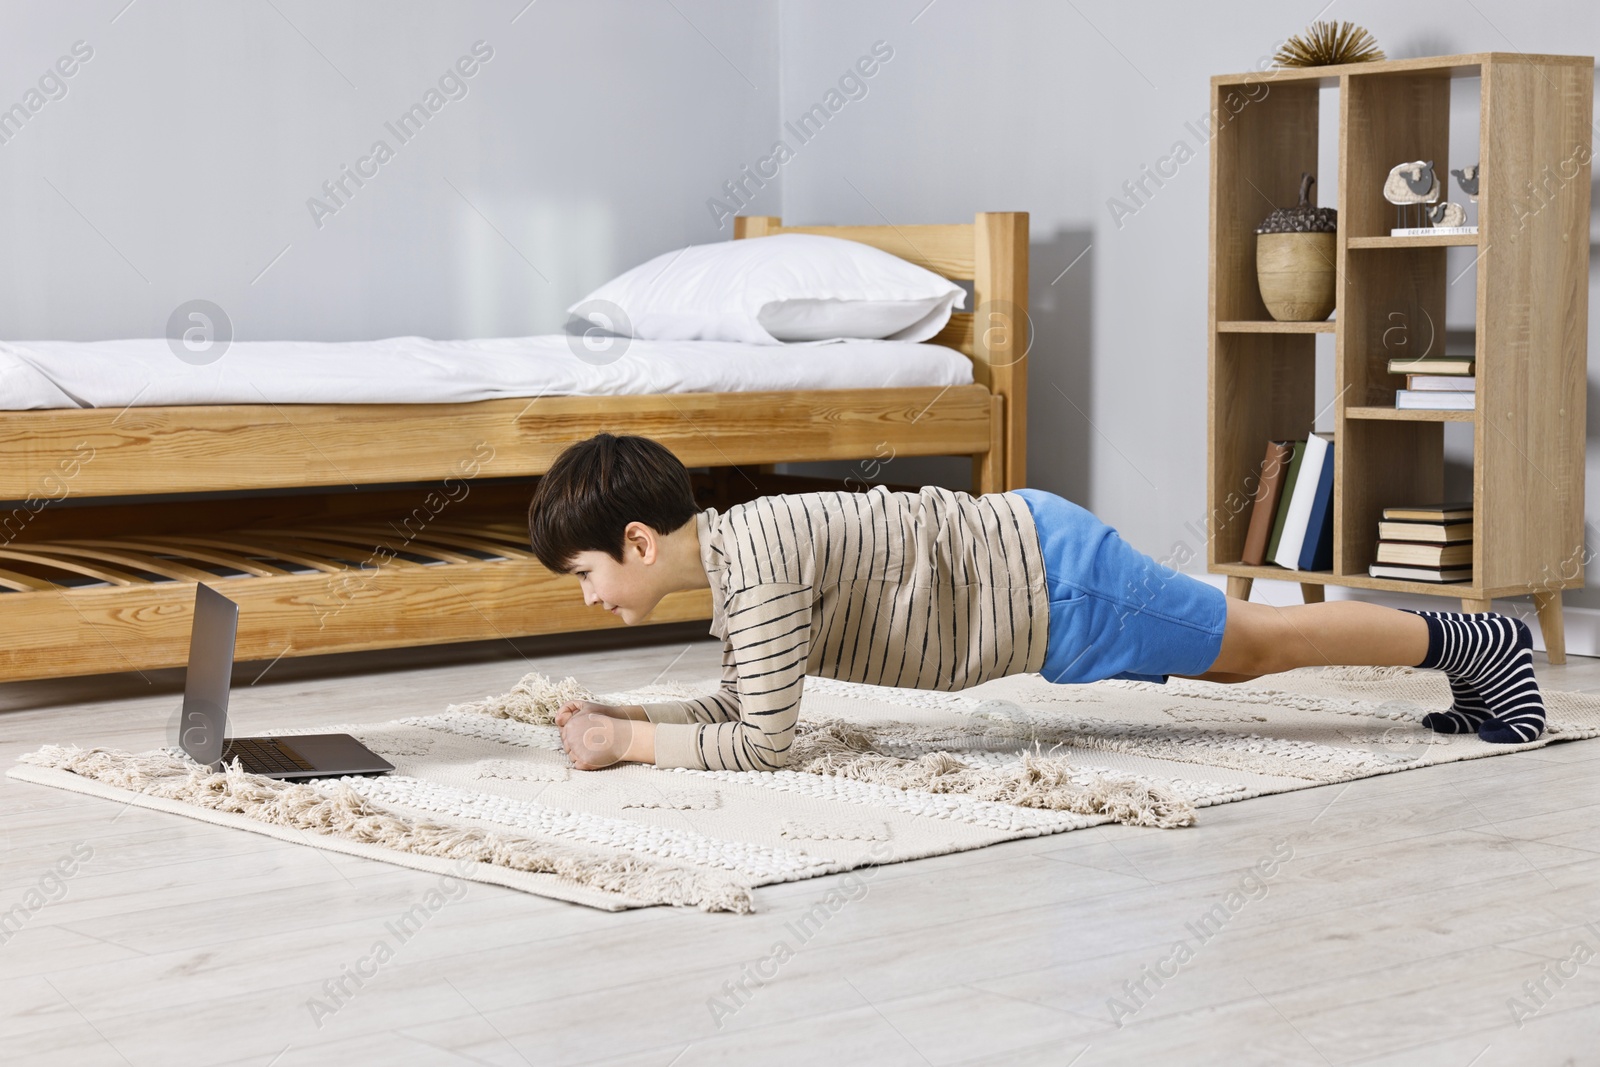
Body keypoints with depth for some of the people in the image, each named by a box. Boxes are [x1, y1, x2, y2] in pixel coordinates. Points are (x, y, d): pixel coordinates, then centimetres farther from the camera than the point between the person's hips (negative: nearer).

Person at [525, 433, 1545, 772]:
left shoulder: (756, 565, -26)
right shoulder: (728, 544, 2)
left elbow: (760, 744, -28)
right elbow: (743, 703, 11)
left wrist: (630, 744, -21)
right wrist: (629, 712, -1)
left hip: (1050, 581, -8)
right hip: (1019, 544, 8)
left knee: (1258, 637, 7)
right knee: (1237, 658, 21)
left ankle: (1471, 639, 24)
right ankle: (1454, 647, 36)